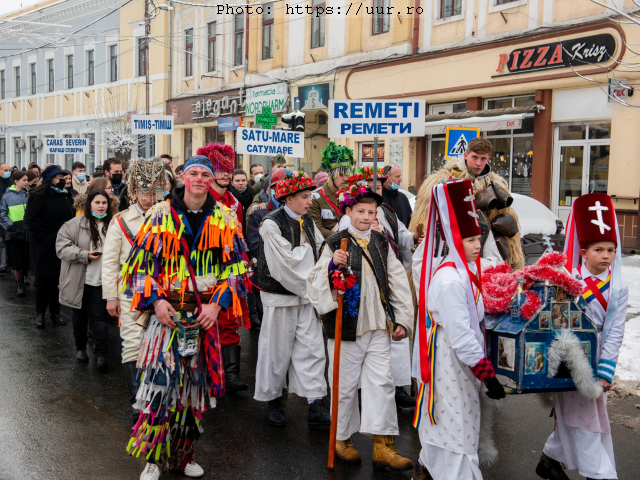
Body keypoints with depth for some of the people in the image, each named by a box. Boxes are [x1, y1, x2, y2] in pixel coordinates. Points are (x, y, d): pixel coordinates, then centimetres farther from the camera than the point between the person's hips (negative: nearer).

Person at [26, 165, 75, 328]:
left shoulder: (66, 196, 14)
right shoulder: (39, 196, -7)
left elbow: (72, 217, 17)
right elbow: (33, 221, -12)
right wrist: (42, 240, -16)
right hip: (46, 247, -5)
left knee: (58, 280, 9)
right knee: (44, 280, 4)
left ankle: (55, 313, 19)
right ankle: (40, 313, 15)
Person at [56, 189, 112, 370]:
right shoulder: (75, 224, -8)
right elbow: (62, 247, -11)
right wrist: (84, 255, -19)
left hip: (101, 281, 0)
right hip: (79, 279, 0)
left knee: (99, 316, -3)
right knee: (80, 314, 16)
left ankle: (101, 354, 0)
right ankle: (80, 347, 33)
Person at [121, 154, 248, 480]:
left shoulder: (225, 220, 5)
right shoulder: (160, 215, 0)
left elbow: (236, 268, 4)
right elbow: (141, 262, 2)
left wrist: (217, 304, -7)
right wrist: (155, 300, -10)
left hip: (205, 314, 2)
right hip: (166, 311, -2)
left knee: (194, 385, 9)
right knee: (160, 380, -10)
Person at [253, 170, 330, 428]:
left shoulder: (307, 222, 9)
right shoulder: (271, 225, -13)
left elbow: (321, 250, 6)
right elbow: (284, 263, -19)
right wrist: (307, 249, -6)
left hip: (306, 295, 6)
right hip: (280, 297, -6)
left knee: (312, 348, 2)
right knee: (277, 350, 6)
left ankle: (315, 407, 5)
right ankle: (273, 401, 24)